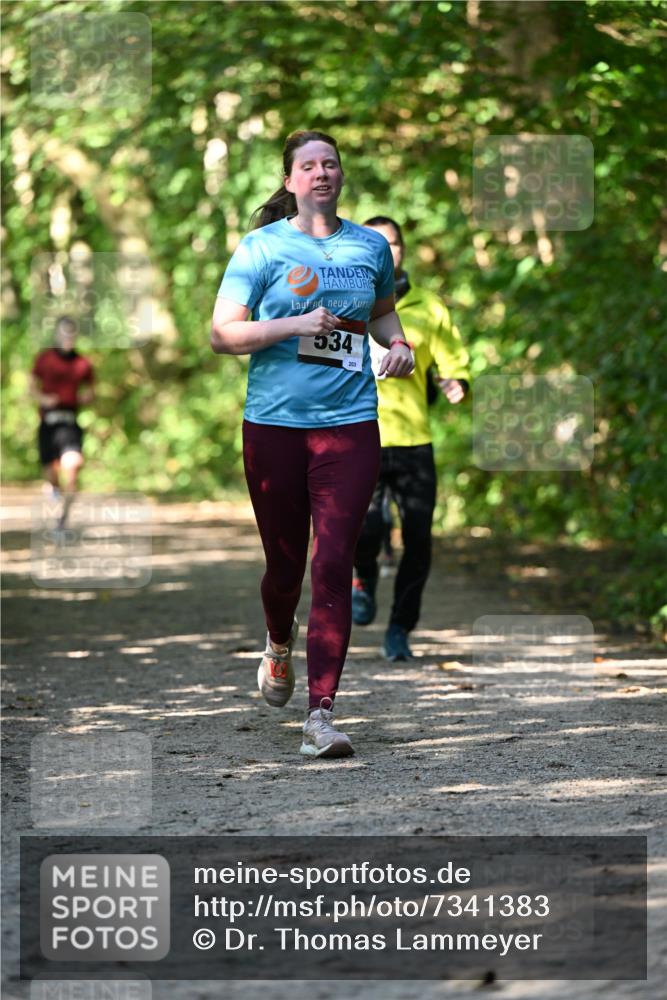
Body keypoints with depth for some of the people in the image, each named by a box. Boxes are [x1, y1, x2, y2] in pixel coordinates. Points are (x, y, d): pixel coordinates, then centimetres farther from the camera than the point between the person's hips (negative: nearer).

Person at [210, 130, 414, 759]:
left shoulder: (371, 246, 10)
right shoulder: (262, 247, 0)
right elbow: (222, 334, -5)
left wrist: (397, 342, 8)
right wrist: (298, 325, -15)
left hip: (349, 423, 1)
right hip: (274, 423, -1)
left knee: (332, 566, -11)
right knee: (284, 561, 10)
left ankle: (321, 715, -13)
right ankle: (279, 645, 45)